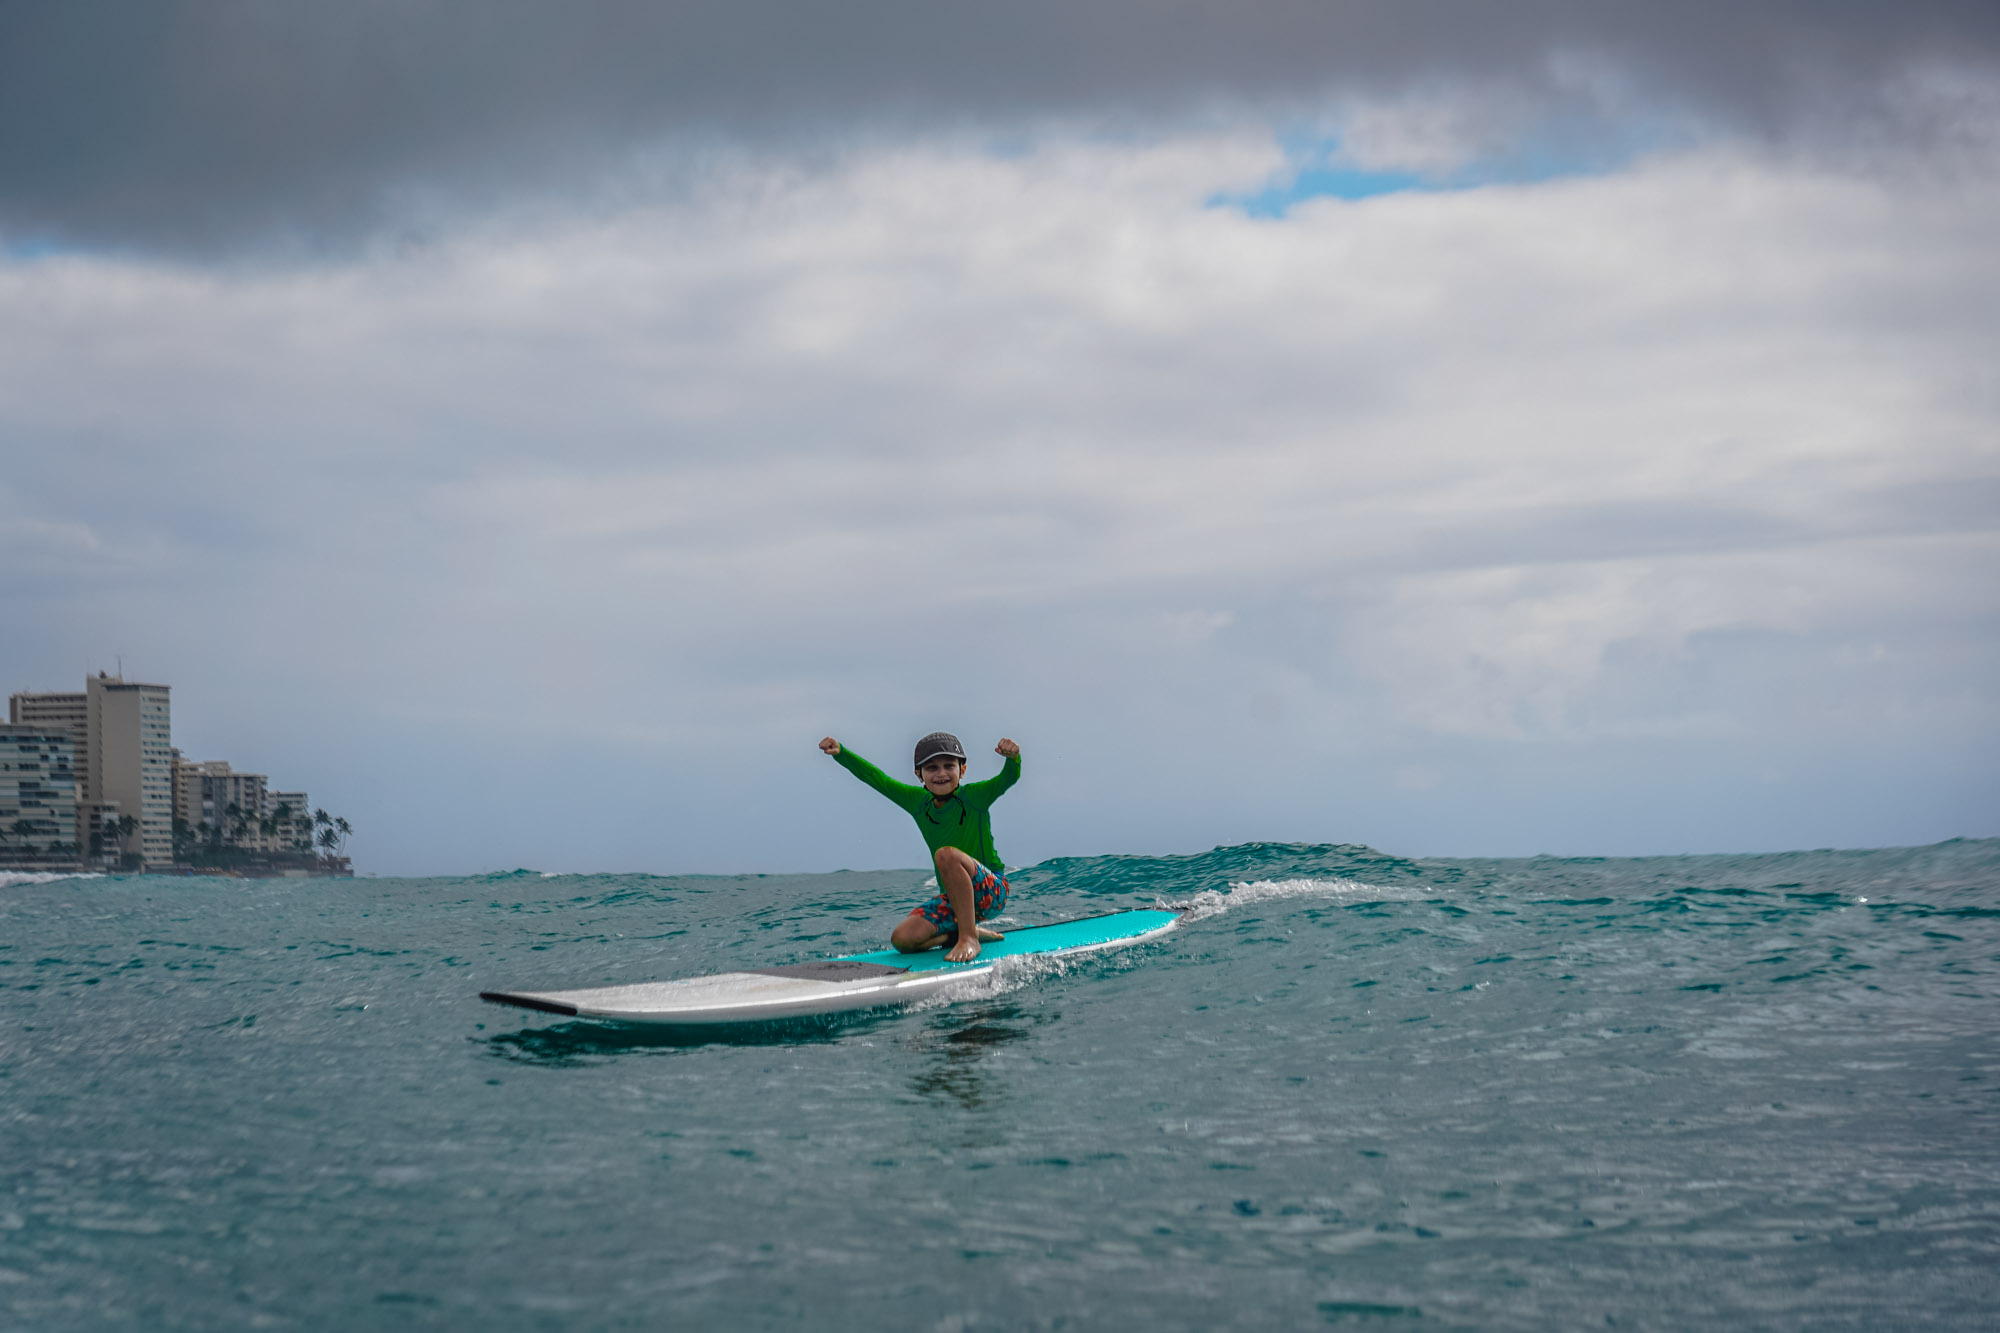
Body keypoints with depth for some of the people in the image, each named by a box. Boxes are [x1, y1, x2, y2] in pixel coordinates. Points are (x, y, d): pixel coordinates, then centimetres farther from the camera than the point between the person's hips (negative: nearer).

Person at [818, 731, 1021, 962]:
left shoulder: (974, 796, -8)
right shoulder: (918, 802, 5)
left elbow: (1008, 778, -24)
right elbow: (873, 776, 4)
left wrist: (1012, 757, -47)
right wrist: (839, 752, -9)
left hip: (992, 890, -6)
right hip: (952, 897, 6)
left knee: (946, 855, -34)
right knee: (903, 939, -16)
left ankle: (968, 938, -26)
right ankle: (971, 931, 7)